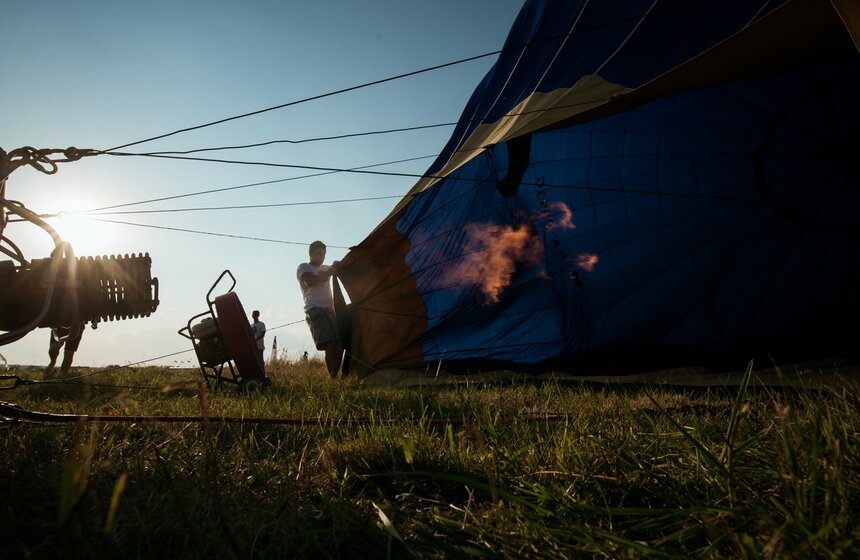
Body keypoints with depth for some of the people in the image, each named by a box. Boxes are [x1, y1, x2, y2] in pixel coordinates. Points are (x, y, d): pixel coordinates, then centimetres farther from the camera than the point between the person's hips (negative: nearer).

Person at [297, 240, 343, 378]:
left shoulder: (326, 268, 27)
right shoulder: (303, 267, 7)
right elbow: (310, 281, -12)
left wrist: (337, 268, 3)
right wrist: (330, 272, -8)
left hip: (330, 309, 7)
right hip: (314, 309, -7)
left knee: (340, 343, -4)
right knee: (330, 344, -22)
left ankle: (335, 375, 4)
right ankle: (333, 377, -26)